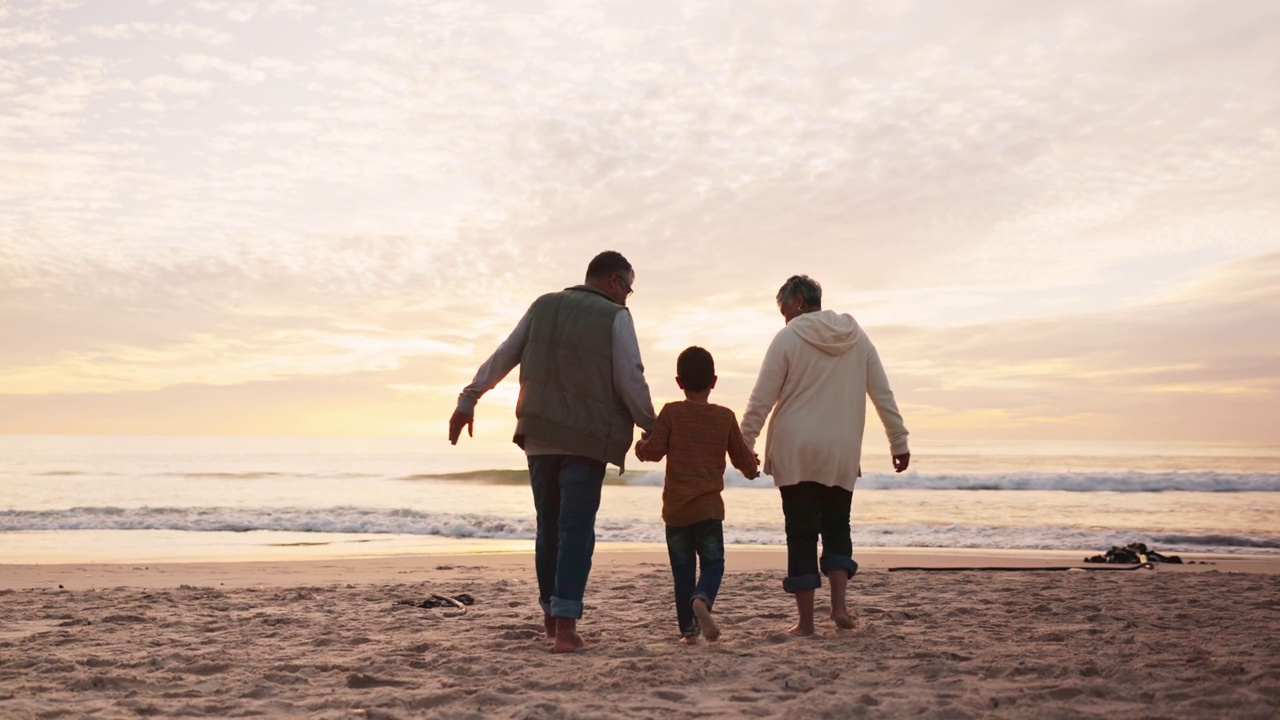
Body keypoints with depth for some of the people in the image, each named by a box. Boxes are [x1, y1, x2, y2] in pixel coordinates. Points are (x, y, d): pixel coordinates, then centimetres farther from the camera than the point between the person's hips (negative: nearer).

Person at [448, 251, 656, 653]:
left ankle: (551, 613, 28)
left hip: (539, 436, 5)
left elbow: (502, 357, 10)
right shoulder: (615, 317, -3)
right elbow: (630, 382, -7)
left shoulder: (544, 306, 10)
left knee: (548, 527, 17)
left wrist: (468, 400, 14)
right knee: (576, 530, -3)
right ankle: (565, 625, -9)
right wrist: (652, 429, 5)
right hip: (587, 439, -4)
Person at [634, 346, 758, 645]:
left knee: (682, 570, 9)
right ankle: (702, 599, -23)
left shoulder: (671, 413, -3)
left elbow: (653, 451, -8)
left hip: (675, 508, 0)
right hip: (709, 506, 0)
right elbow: (743, 458, 8)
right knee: (713, 563, 7)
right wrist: (752, 469, 30)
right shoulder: (725, 417, 3)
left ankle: (688, 629, 10)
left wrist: (640, 444, 15)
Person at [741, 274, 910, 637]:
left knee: (801, 533, 2)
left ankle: (806, 621, 4)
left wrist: (744, 445, -1)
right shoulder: (857, 336, 8)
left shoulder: (787, 338, -5)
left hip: (795, 453, -3)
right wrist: (899, 442, 12)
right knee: (836, 528, 17)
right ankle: (839, 604, 2)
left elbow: (761, 400, -7)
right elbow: (883, 395, 8)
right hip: (842, 455, 3)